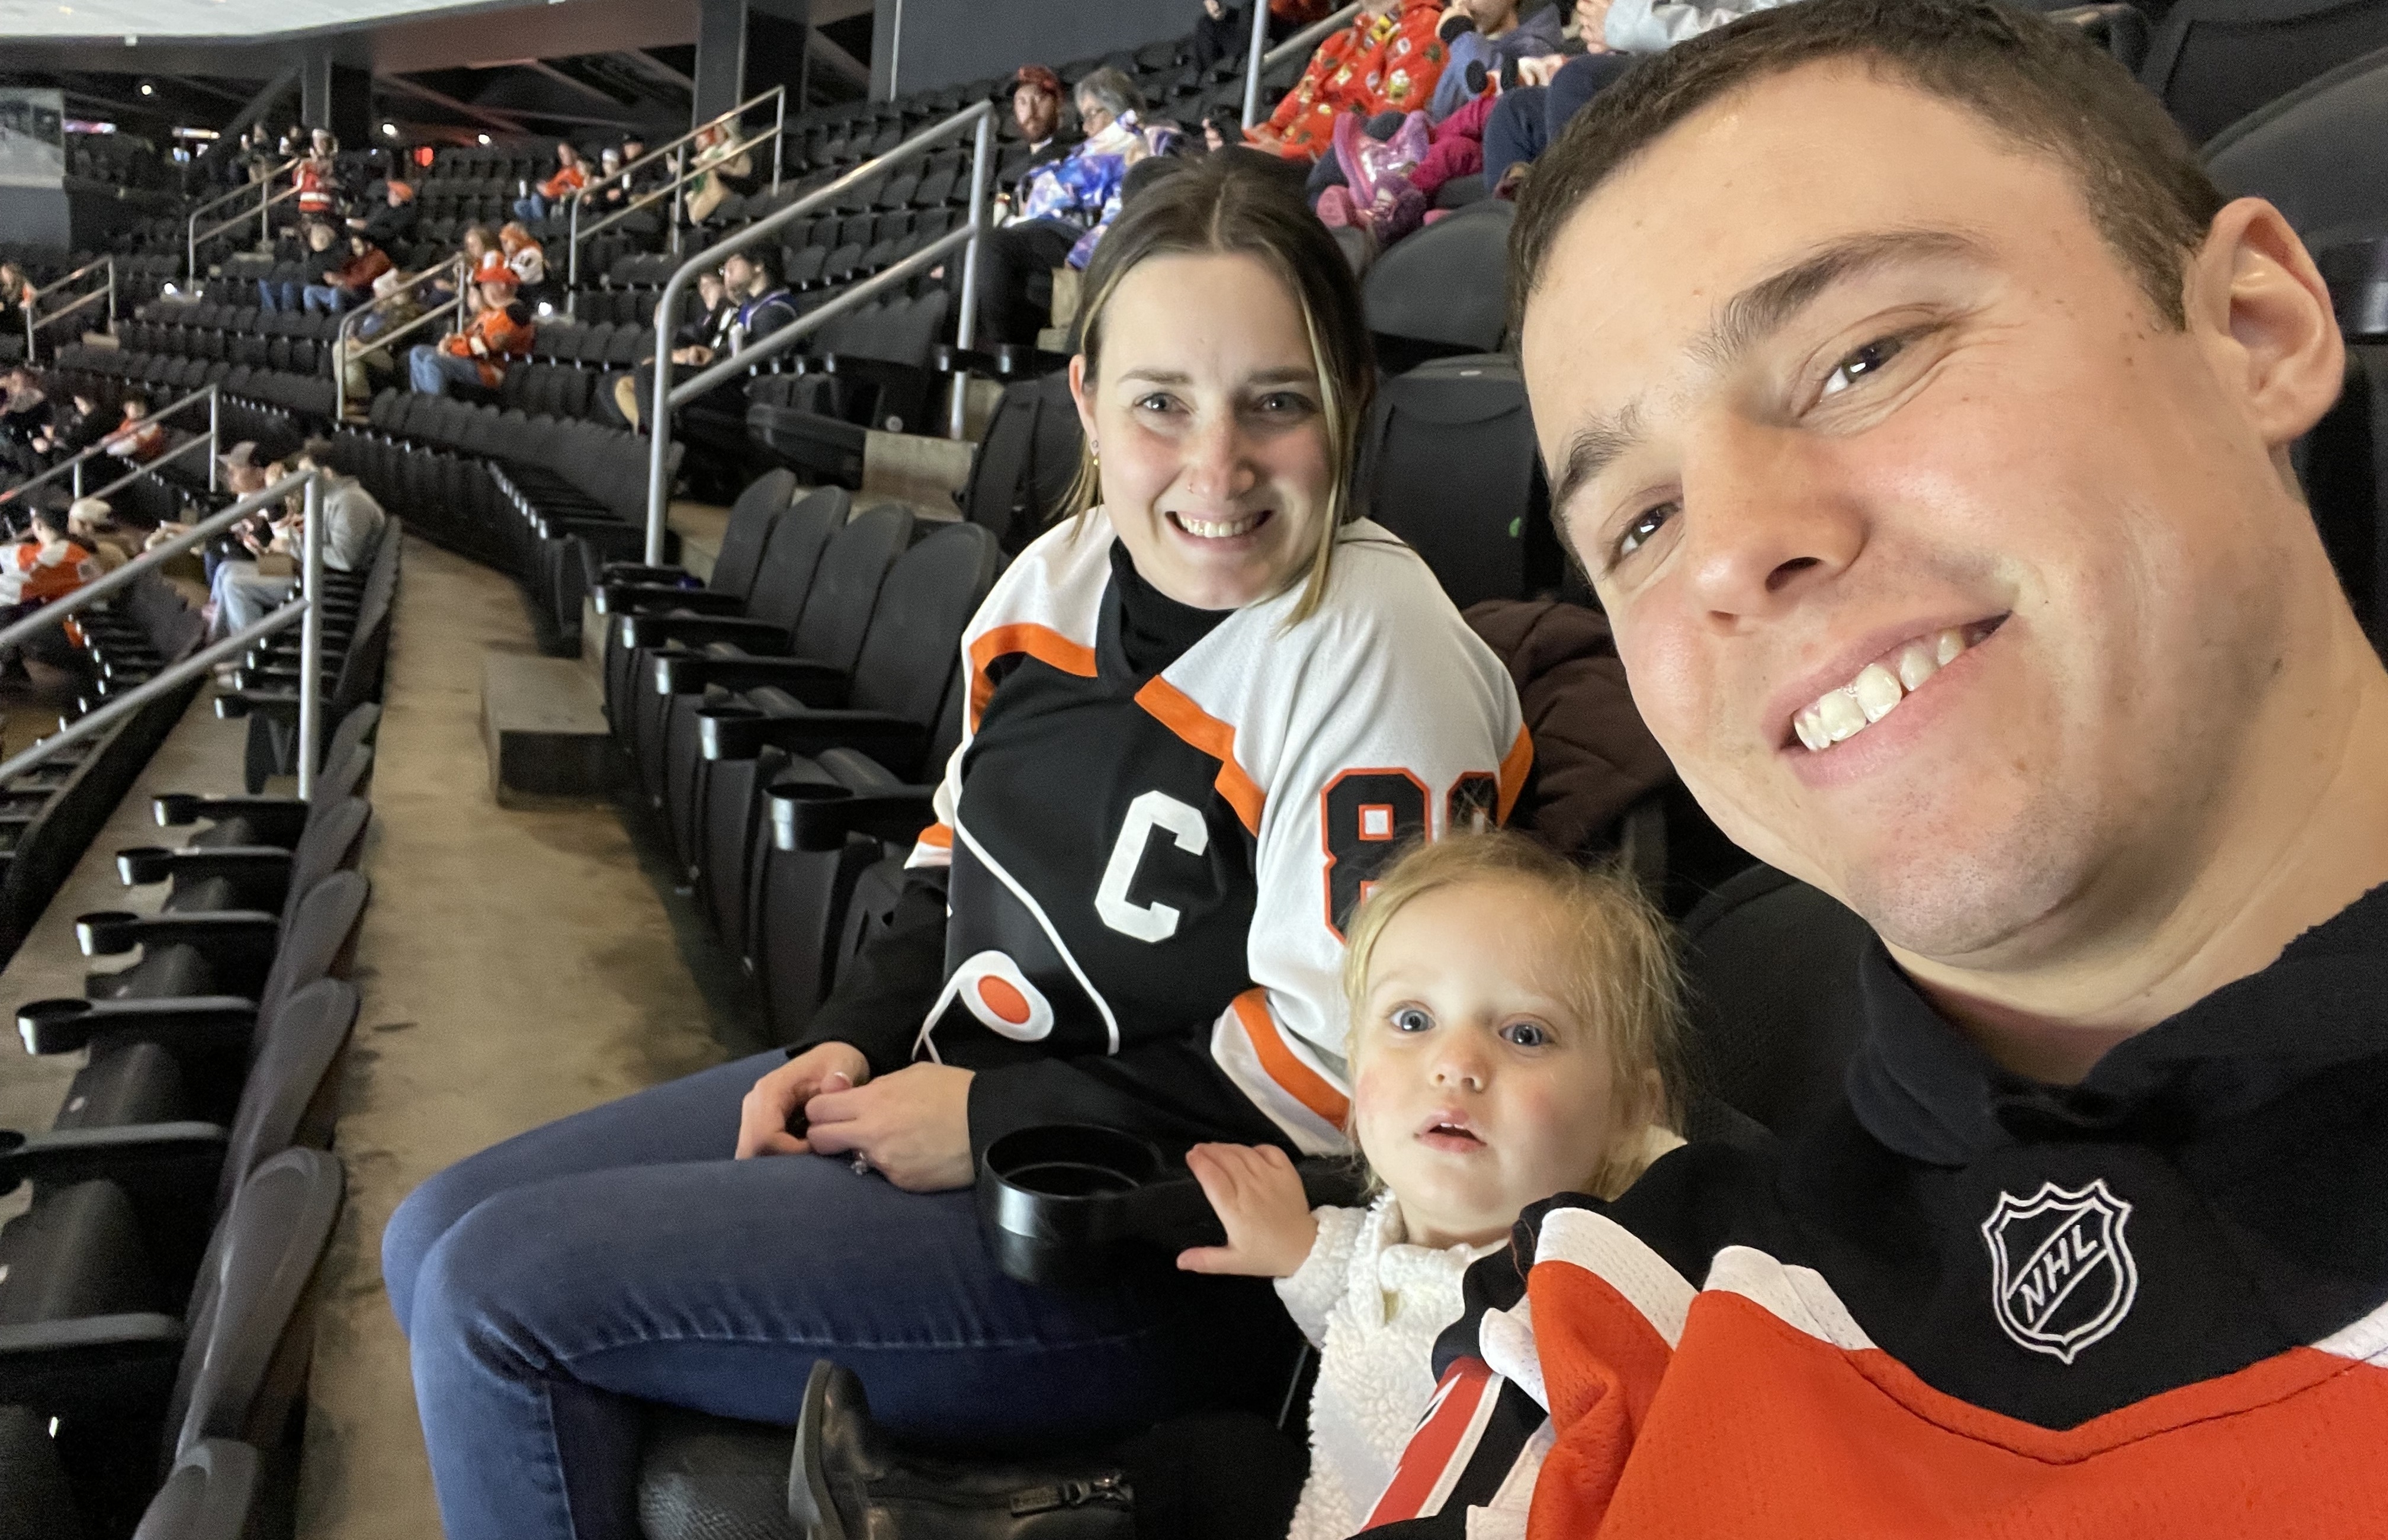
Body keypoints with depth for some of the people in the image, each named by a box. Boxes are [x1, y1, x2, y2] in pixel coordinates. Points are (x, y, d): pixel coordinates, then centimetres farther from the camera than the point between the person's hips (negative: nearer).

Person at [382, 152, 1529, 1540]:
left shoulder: (1379, 659, -21)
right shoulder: (1063, 575, 2)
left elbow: (1341, 1072, -23)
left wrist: (987, 1121, -17)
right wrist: (856, 1043, 1)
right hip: (934, 1089, 8)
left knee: (497, 1293, -12)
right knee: (439, 1240, 11)